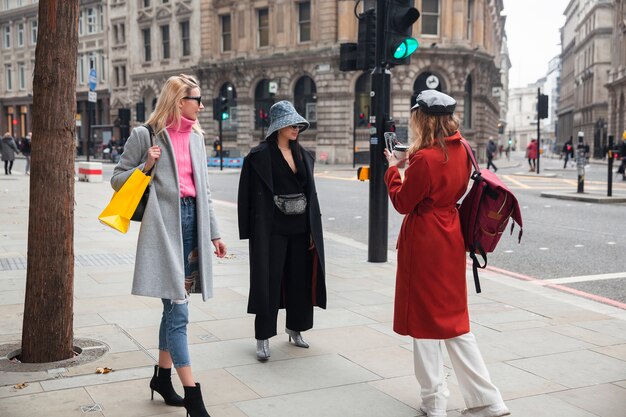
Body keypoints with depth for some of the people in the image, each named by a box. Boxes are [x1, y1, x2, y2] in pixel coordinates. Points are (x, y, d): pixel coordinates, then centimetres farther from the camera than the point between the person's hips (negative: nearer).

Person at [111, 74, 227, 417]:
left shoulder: (196, 137, 15)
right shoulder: (145, 135, -3)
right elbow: (118, 179, 2)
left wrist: (214, 233, 17)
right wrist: (146, 166, -15)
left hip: (192, 222, 7)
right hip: (164, 224, -6)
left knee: (174, 307, 14)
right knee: (178, 311, -8)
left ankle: (162, 376, 29)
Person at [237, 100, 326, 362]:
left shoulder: (302, 155, 11)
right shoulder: (260, 155, -6)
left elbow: (310, 193, 13)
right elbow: (252, 195, -9)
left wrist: (313, 230, 8)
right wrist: (252, 233, -13)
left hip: (300, 227, 6)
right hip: (272, 229, -5)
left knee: (300, 278, 11)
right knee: (269, 280, -2)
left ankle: (295, 327, 28)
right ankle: (263, 338, 7)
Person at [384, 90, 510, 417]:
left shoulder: (424, 158, -20)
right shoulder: (460, 152, 5)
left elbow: (403, 203, -12)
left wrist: (393, 169, 2)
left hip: (424, 244, -8)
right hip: (450, 239, 8)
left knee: (424, 318, 6)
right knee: (453, 320, 15)